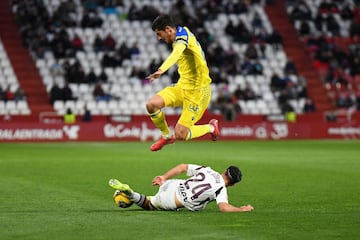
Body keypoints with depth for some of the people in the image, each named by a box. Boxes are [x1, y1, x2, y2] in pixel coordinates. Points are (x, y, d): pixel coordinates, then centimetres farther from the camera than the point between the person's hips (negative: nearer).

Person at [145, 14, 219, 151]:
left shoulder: (182, 33, -17)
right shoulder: (177, 40, 12)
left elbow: (177, 52, -37)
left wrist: (162, 70, -53)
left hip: (197, 90, -9)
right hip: (182, 87, 9)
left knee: (181, 134, -11)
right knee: (152, 104, -10)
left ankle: (211, 127, 17)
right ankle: (167, 136, 13)